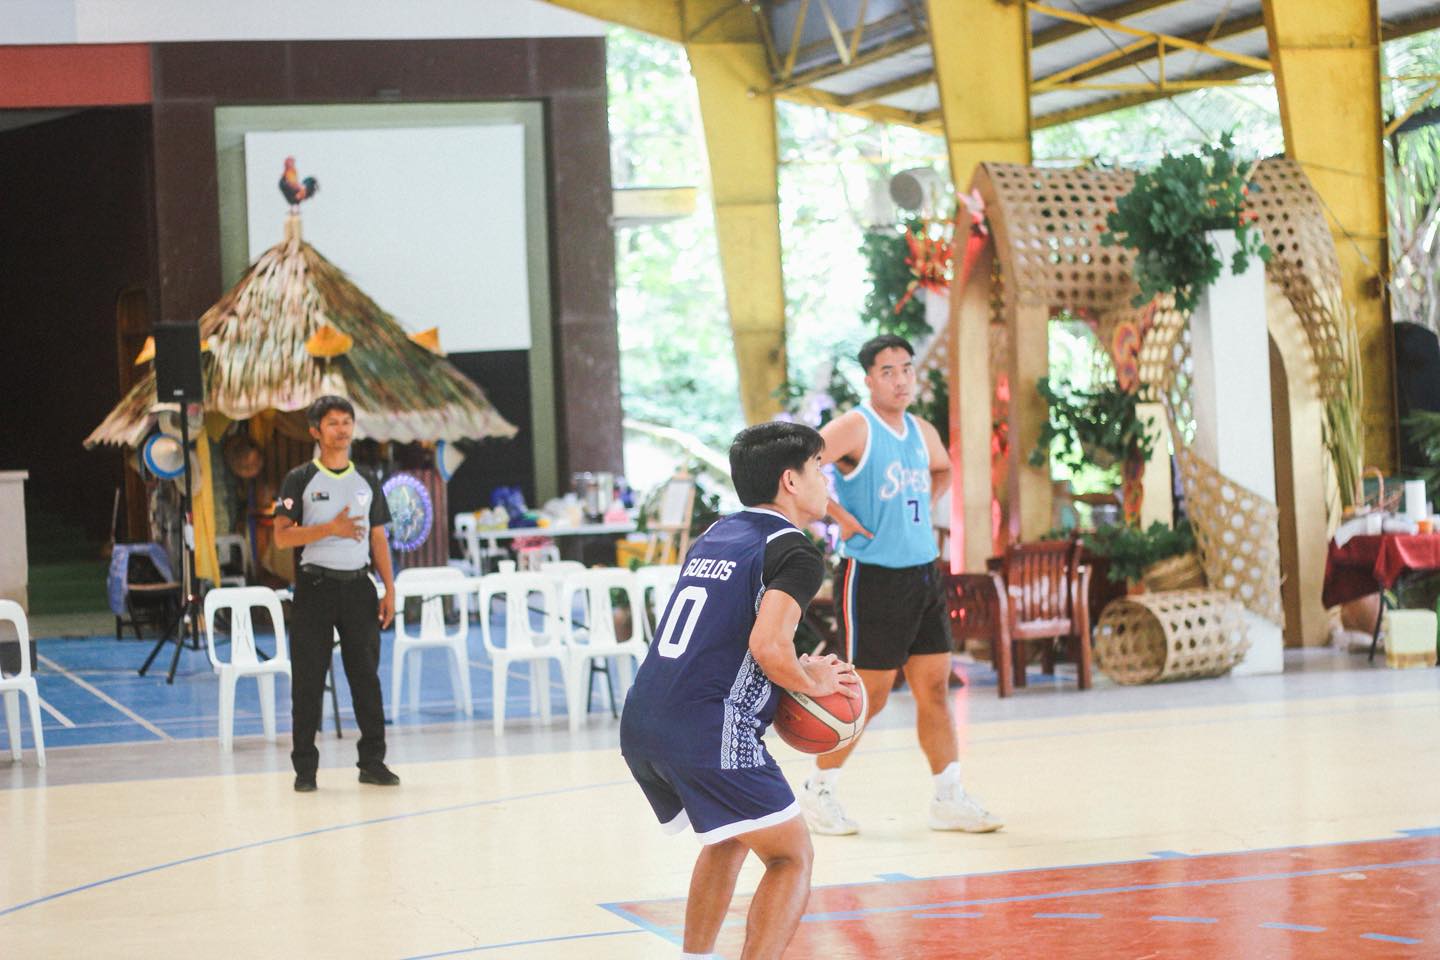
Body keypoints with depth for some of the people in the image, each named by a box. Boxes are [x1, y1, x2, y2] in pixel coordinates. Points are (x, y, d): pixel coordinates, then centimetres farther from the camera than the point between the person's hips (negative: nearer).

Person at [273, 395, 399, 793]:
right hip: (315, 586, -3)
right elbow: (282, 536, -7)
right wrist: (330, 528, -19)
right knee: (308, 679, -2)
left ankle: (372, 762, 10)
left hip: (358, 585, 3)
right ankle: (305, 767, 4)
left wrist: (389, 589, 6)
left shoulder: (366, 482, 12)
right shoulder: (300, 480, 0)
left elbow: (378, 540, 14)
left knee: (366, 674, 3)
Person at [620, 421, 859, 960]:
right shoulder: (793, 552, -4)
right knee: (792, 858, 1)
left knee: (729, 839, 29)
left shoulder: (713, 539, 21)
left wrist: (798, 671, 22)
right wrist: (813, 683, 0)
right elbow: (767, 644, -19)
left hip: (640, 724, 8)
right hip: (707, 730, -8)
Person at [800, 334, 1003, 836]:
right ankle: (817, 793, 13)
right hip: (871, 578, -7)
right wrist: (840, 517, -20)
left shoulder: (922, 433, 11)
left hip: (923, 575, 7)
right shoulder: (854, 428, -12)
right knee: (868, 695, -2)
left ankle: (949, 799, 13)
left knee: (935, 687, 7)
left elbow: (942, 470, 34)